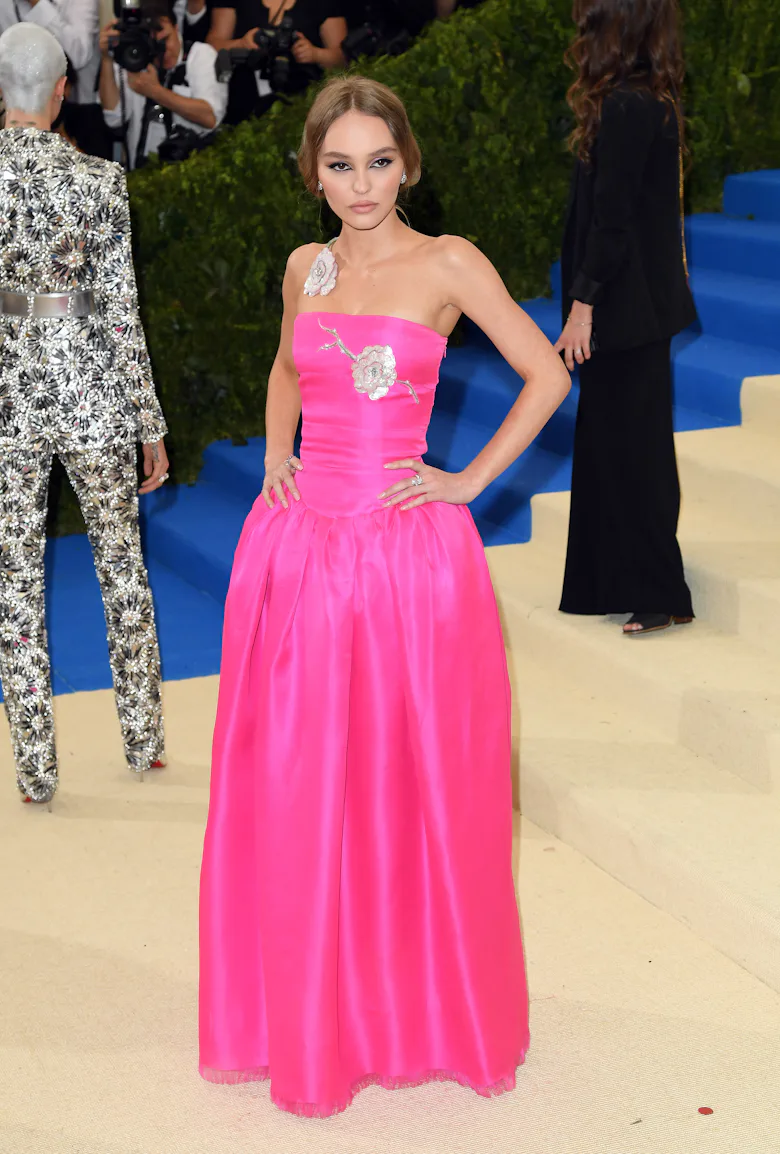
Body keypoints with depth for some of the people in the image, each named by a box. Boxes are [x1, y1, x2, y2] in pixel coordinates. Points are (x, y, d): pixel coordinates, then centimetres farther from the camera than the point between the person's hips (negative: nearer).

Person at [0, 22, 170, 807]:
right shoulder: (98, 181, -10)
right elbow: (120, 313, -9)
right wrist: (152, 425, -2)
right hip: (89, 393, 0)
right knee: (122, 565, 16)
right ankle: (143, 741, 24)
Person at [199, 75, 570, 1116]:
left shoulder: (447, 265, -4)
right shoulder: (306, 268, 9)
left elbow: (547, 376, -3)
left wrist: (469, 482, -5)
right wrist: (275, 456, 12)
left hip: (409, 552, -4)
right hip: (300, 546, 4)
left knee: (415, 785, 5)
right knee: (292, 788, 8)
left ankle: (418, 1005, 25)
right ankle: (307, 1016, 25)